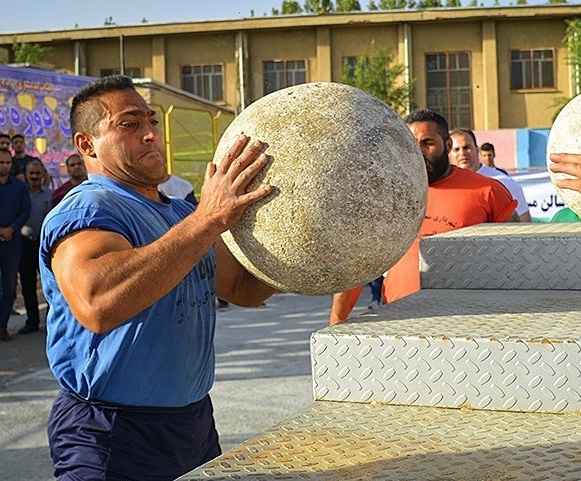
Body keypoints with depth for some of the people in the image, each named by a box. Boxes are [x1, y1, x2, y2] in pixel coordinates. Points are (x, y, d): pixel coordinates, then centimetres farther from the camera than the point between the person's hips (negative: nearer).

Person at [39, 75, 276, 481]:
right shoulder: (84, 211, -17)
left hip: (196, 423, 9)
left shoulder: (181, 213, 12)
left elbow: (244, 288, 18)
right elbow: (97, 305, -37)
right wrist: (209, 220, -38)